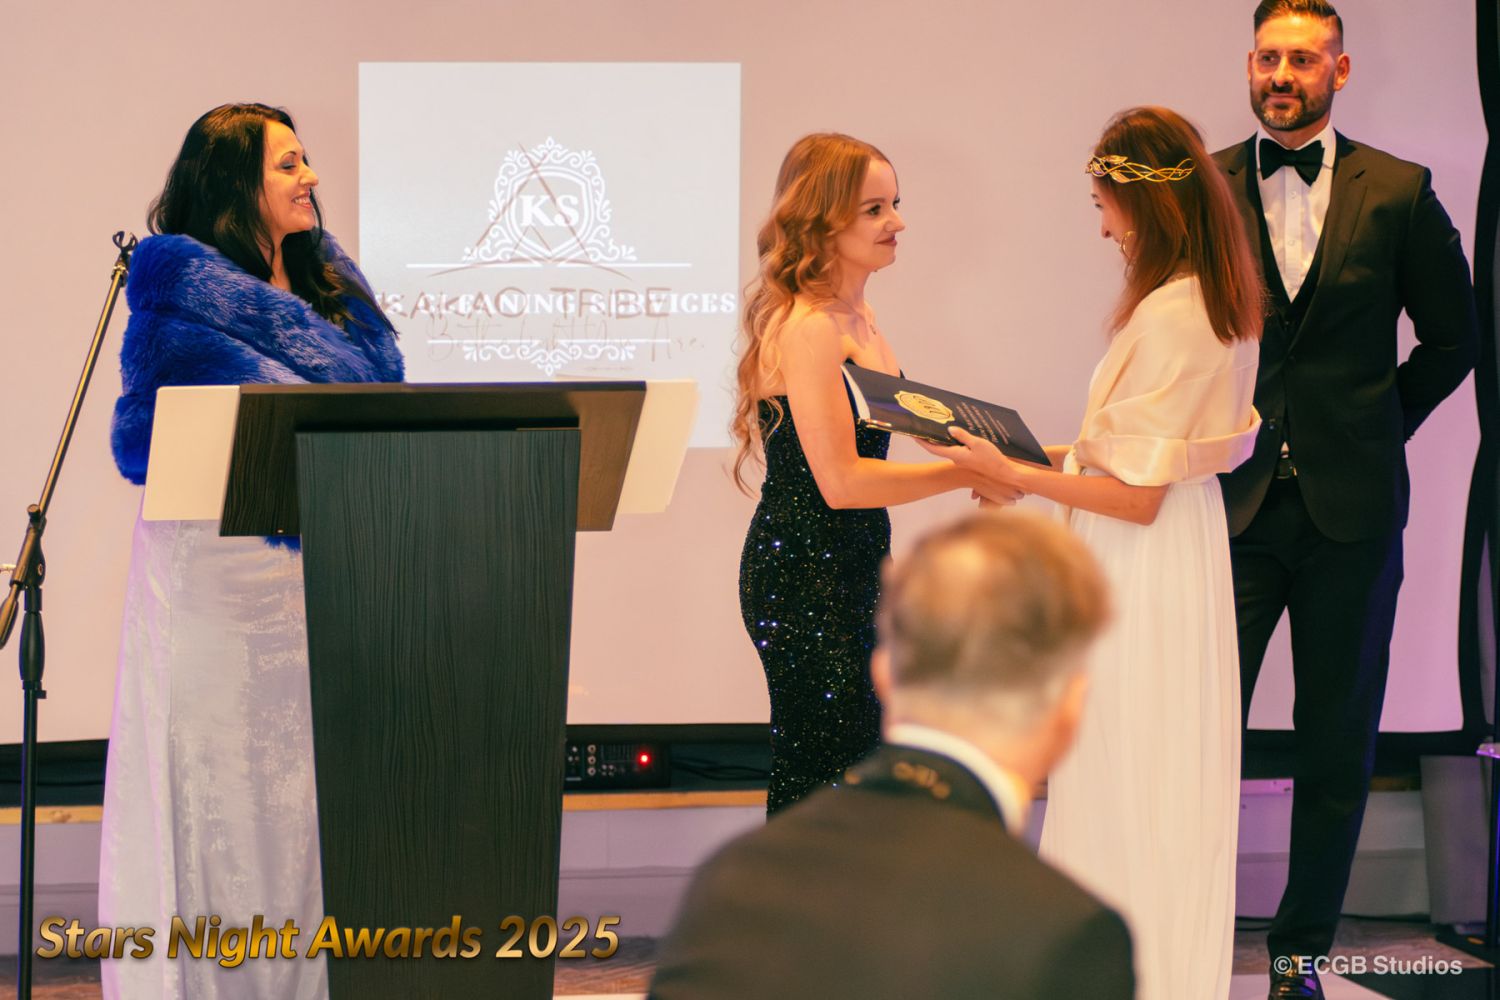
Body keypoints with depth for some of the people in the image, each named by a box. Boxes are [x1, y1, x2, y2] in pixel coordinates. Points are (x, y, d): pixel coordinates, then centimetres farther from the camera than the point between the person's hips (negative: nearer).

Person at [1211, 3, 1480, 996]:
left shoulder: (1398, 193, 2)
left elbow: (1454, 335, 11)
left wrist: (1379, 428, 6)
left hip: (1351, 506, 1)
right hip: (1234, 501, 0)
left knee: (1338, 746, 7)